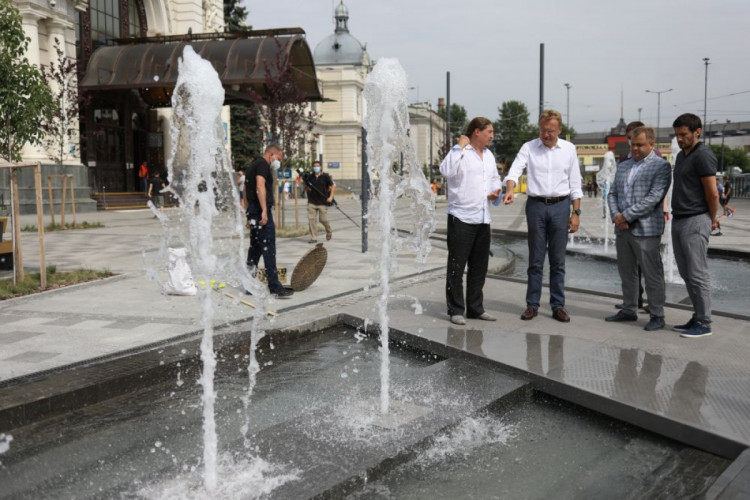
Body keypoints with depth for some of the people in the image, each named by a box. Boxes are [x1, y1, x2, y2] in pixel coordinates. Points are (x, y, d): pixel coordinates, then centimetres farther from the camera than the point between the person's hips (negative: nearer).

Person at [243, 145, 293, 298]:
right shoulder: (262, 164, -6)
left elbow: (246, 194, 26)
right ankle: (275, 286, -10)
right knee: (268, 249, -10)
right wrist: (264, 211, -27)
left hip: (253, 211, 10)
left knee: (255, 248, 13)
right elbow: (260, 186, -22)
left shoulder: (252, 165, 24)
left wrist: (249, 216, 27)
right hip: (261, 211, -10)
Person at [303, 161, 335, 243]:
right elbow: (305, 187, 19)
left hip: (323, 202, -3)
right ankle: (313, 238, 2)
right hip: (312, 202, 3)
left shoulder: (325, 176, 1)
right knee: (311, 219, -5)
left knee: (323, 219, -1)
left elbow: (333, 186, 2)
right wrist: (307, 188, -6)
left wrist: (331, 197, -8)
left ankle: (329, 231, 30)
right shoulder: (309, 177, 8)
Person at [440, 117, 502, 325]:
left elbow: (495, 179, 29)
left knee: (479, 267, 13)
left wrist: (496, 190, 7)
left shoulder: (489, 155, 17)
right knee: (456, 267, -2)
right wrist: (460, 146, -20)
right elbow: (447, 171, -26)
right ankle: (456, 310, 5)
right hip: (461, 218, -8)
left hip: (483, 218, 8)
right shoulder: (459, 152, -7)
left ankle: (475, 308, 23)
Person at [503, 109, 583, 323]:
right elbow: (515, 171, -12)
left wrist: (576, 212, 2)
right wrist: (510, 190, -33)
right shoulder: (528, 148, 1)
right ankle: (532, 304, 13)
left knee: (558, 260, 6)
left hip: (560, 206, 1)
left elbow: (575, 184, 7)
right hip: (536, 205, -1)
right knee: (535, 259, 5)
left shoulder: (569, 149, 5)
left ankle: (558, 306, 14)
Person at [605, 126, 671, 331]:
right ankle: (628, 310, 23)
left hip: (645, 230, -6)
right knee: (627, 273, 13)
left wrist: (626, 215, -15)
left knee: (652, 274, -1)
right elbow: (612, 194, 15)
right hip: (622, 229, 7)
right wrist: (616, 216, -4)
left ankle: (657, 316, 7)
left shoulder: (661, 166, -4)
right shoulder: (623, 166, 17)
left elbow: (654, 197, -14)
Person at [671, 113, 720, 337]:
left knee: (698, 274, -4)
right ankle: (697, 318, 20)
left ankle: (704, 323, 3)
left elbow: (712, 194, -13)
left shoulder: (703, 155, -13)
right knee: (686, 274, 12)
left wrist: (712, 219, 1)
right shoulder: (682, 155, 16)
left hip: (695, 222, -9)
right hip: (678, 220, 9)